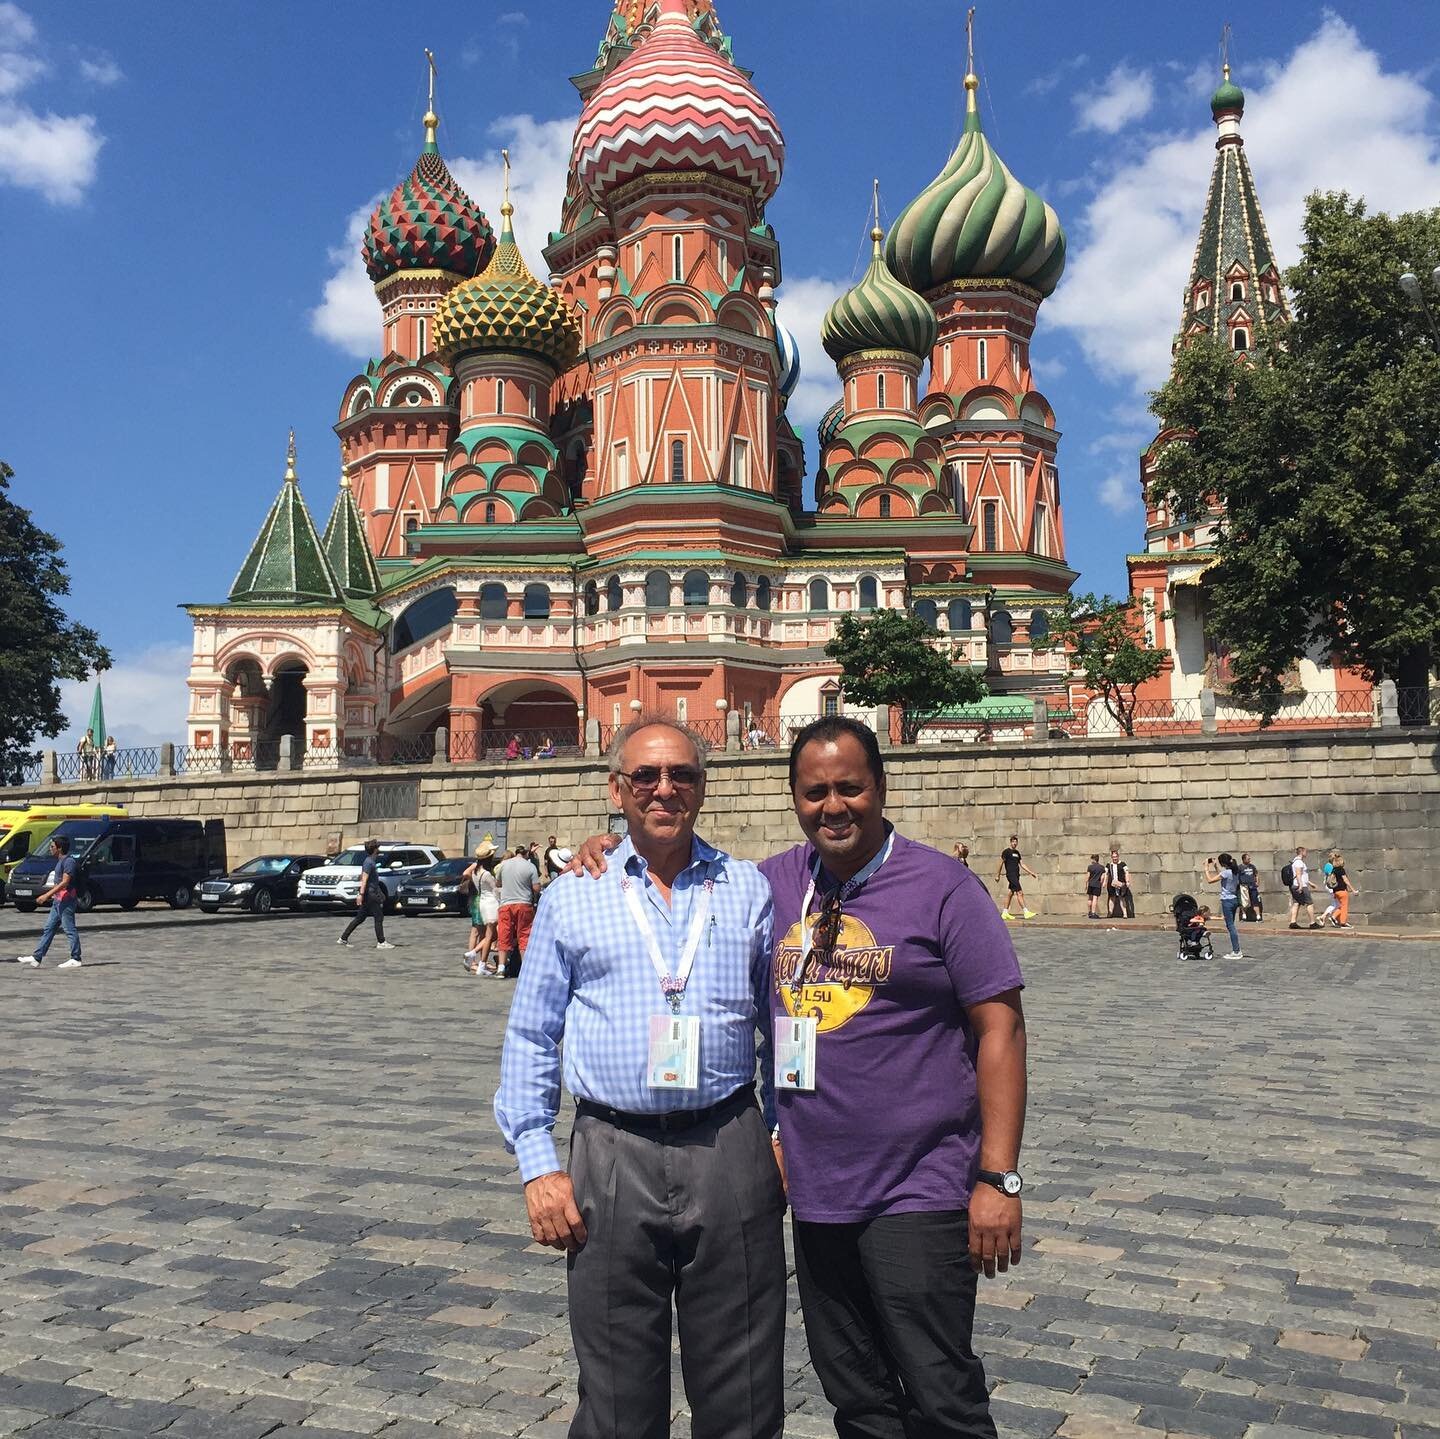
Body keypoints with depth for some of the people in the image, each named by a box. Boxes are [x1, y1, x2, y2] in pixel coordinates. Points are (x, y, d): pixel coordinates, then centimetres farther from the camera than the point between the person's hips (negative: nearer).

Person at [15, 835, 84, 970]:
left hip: (66, 901, -11)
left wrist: (47, 895, -26)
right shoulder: (60, 861, 17)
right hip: (57, 901, 11)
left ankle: (75, 960, -1)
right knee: (48, 929, 9)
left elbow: (64, 883, -23)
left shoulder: (69, 862, -15)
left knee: (70, 930, -5)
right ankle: (36, 958, 11)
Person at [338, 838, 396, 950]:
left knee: (360, 918, 13)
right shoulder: (369, 862, -15)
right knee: (379, 918, -4)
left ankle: (343, 939, 15)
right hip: (370, 894, -10)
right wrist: (361, 894, -29)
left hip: (371, 893, 10)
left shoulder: (371, 861, 15)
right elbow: (364, 879, -23)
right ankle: (381, 942, 0)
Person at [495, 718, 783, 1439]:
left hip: (731, 1154, 1)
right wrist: (537, 1165, 0)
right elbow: (529, 1039, 7)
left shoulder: (749, 889, 8)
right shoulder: (573, 897, 6)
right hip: (613, 1156, 0)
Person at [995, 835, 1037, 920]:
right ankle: (1026, 912, -18)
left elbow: (1022, 864, 20)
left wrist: (1032, 873, 15)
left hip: (1016, 875, 8)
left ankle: (1005, 913, 13)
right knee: (1020, 893, -14)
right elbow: (1000, 863, -3)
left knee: (1011, 894, 9)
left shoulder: (1017, 853, 18)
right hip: (1011, 875, -8)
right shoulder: (1006, 852, -4)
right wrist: (997, 875, -4)